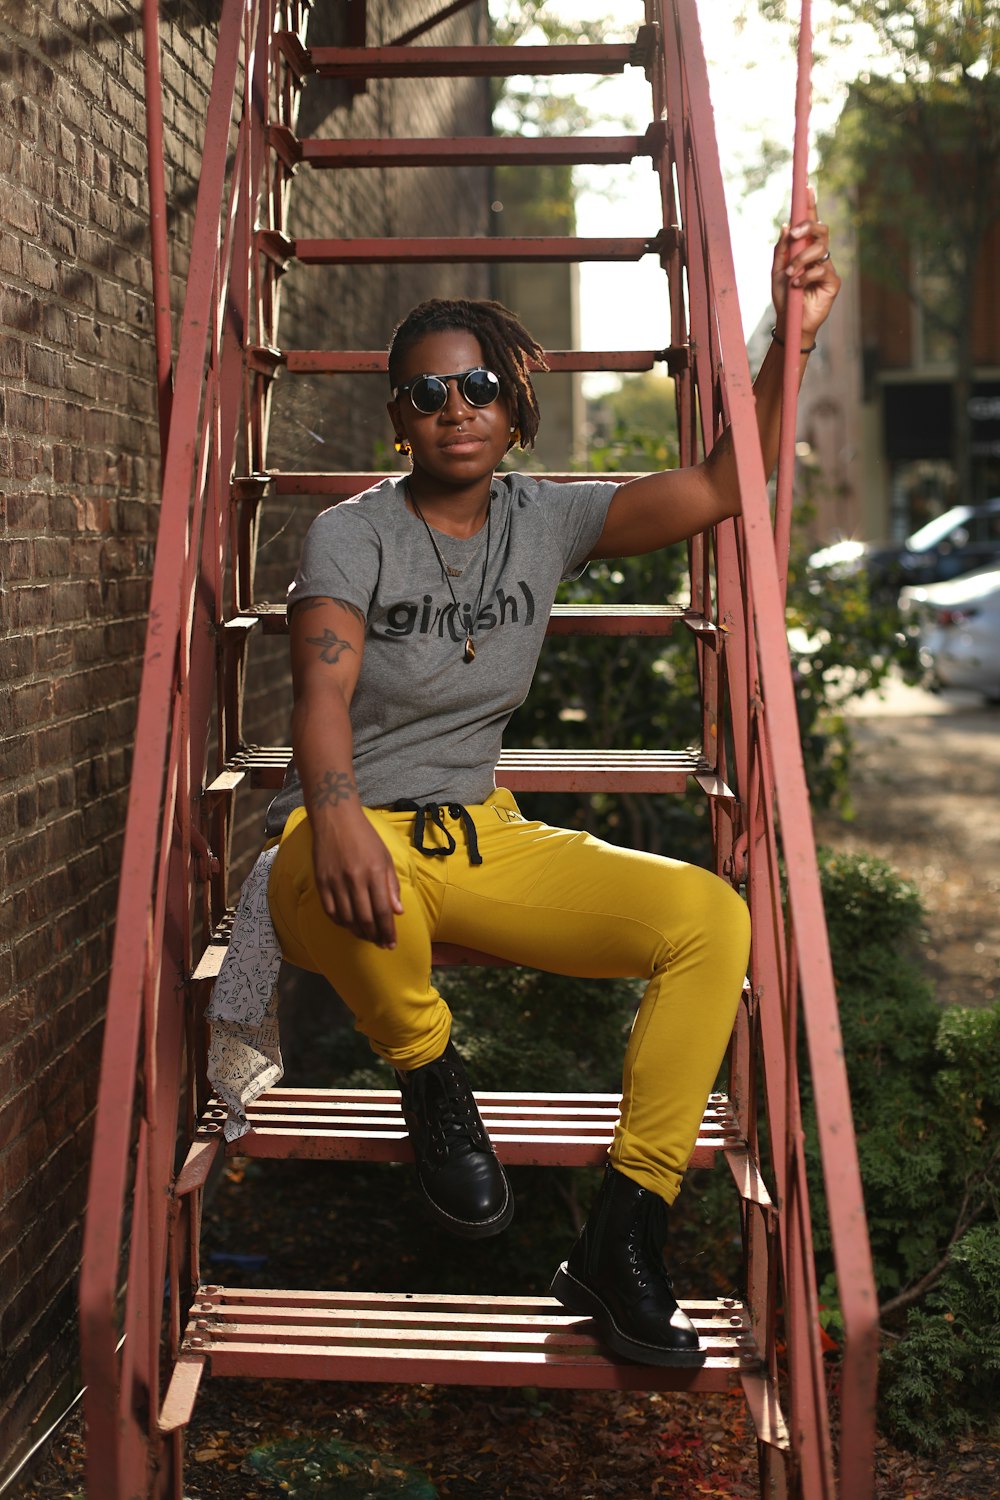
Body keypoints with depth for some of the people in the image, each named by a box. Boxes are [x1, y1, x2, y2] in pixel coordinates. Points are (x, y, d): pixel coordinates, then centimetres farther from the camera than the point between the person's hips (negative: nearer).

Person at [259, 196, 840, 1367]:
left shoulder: (545, 522, 8)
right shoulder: (351, 535, -4)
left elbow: (721, 488, 3)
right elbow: (322, 694, -20)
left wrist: (791, 337, -8)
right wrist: (336, 814, -41)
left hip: (481, 836, 4)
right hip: (356, 839, -4)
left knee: (710, 918, -19)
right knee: (348, 880, -44)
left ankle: (619, 1243, -12)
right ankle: (430, 1078, -9)